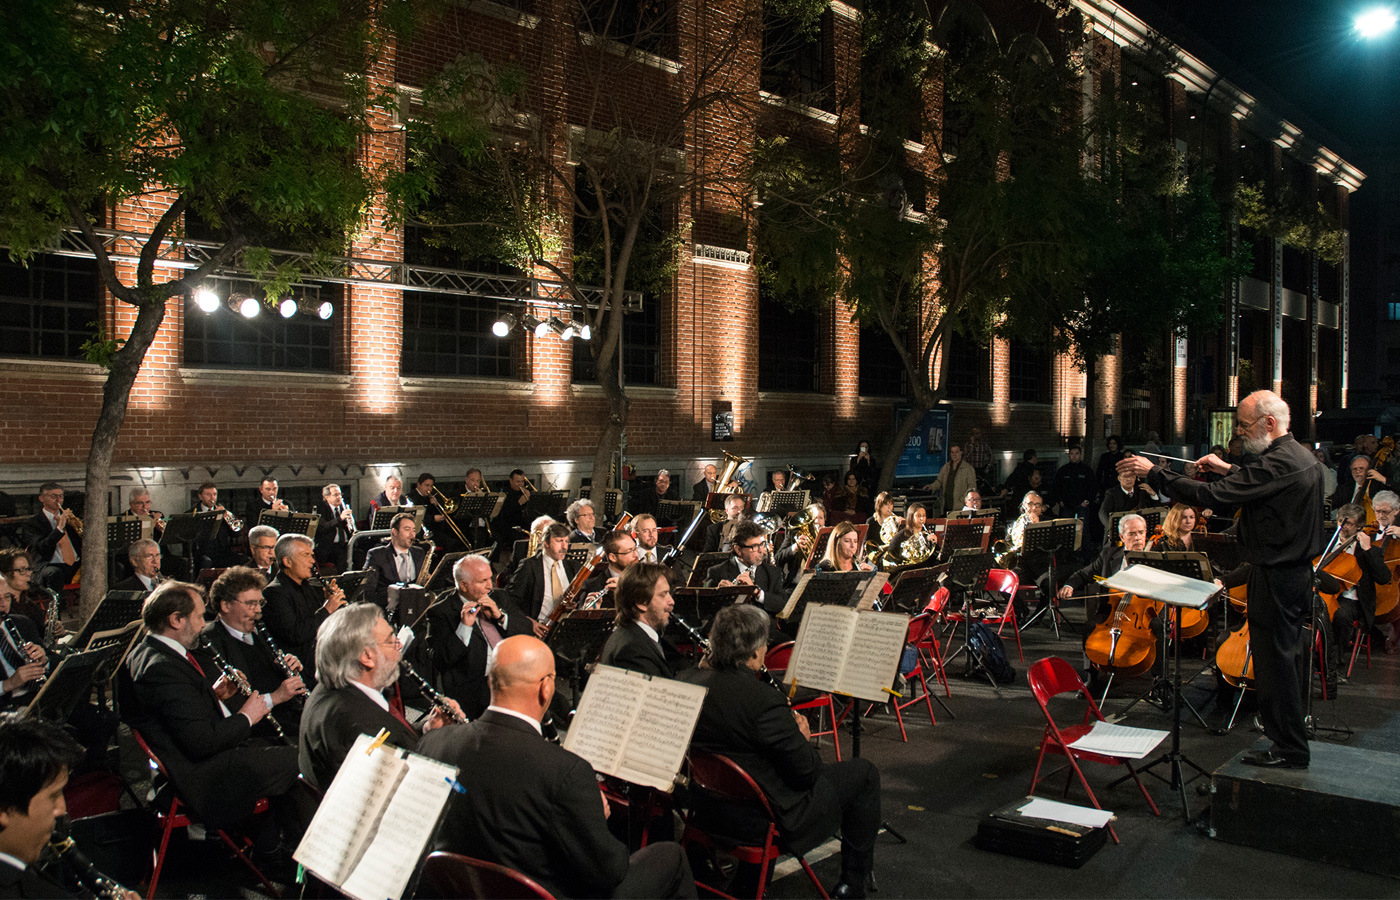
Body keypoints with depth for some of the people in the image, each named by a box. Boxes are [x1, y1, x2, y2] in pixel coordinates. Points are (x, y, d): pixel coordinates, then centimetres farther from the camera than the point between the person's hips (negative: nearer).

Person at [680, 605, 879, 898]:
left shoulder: (685, 682, -9)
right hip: (774, 816, -7)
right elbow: (807, 770, -22)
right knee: (864, 773, 11)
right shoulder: (764, 700, -31)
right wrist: (803, 739, -1)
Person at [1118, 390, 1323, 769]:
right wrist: (1229, 470, 22)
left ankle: (1289, 749, 8)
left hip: (1275, 578, -10)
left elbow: (1211, 495, -27)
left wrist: (1153, 473, -22)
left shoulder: (1277, 463, -22)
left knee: (1274, 661, -1)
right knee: (1283, 659, 19)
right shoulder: (1302, 457, 10)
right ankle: (1291, 740, 30)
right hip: (1297, 571, 10)